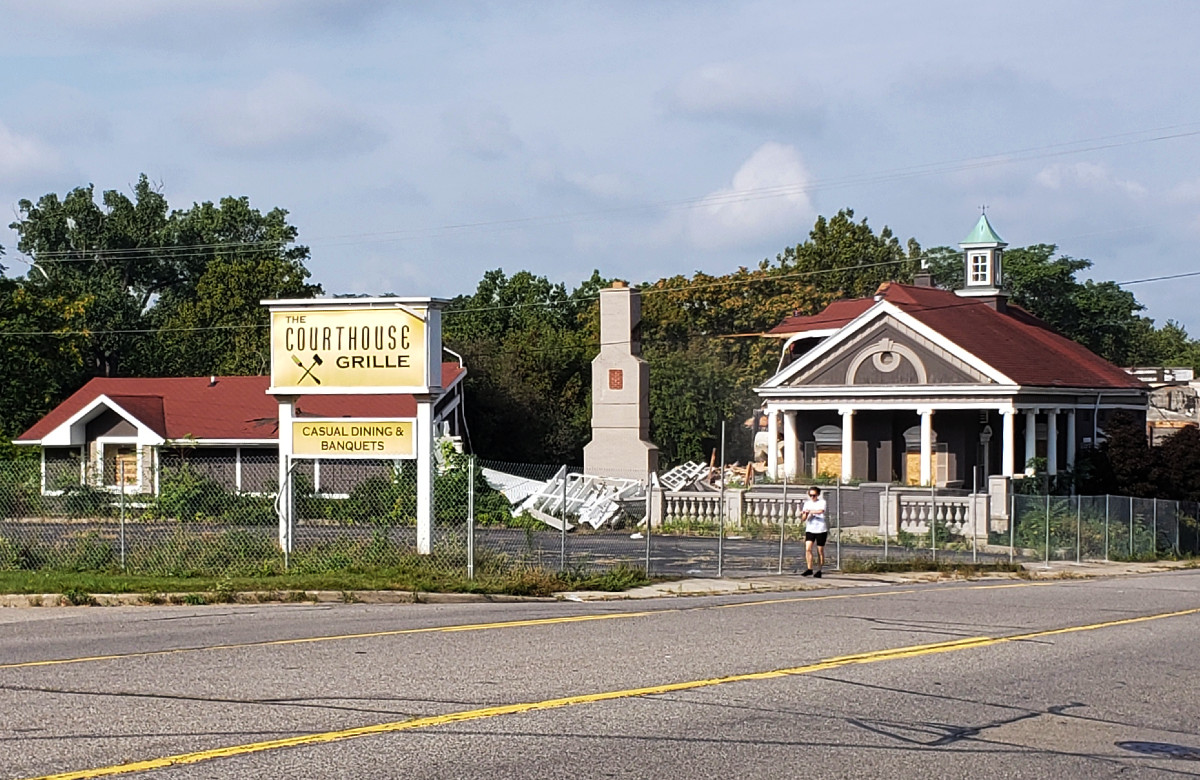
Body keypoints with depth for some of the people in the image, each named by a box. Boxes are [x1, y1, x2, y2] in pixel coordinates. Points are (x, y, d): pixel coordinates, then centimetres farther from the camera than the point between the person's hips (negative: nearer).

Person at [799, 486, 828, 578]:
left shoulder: (822, 502, -3)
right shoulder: (807, 503, 9)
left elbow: (820, 511, -24)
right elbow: (803, 519, 9)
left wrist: (809, 511, -23)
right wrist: (805, 514, -13)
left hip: (821, 530, -3)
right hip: (810, 529, 3)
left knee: (820, 551, 3)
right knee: (808, 548, -14)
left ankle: (819, 570, 12)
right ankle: (809, 569, -12)